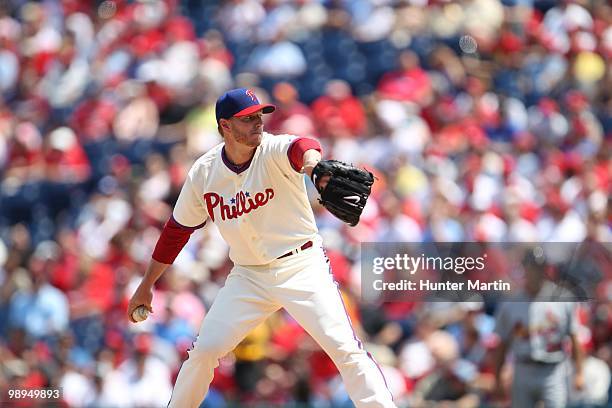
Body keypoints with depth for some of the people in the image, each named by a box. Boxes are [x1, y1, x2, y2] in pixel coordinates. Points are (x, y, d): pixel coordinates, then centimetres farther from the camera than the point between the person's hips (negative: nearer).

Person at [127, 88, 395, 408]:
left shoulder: (274, 150, -16)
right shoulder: (204, 172, -4)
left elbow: (301, 148, -42)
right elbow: (177, 230, 8)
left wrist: (312, 164, -67)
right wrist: (147, 284, 12)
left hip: (301, 269, -3)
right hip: (248, 276, 3)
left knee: (343, 346, -16)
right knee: (204, 350, 0)